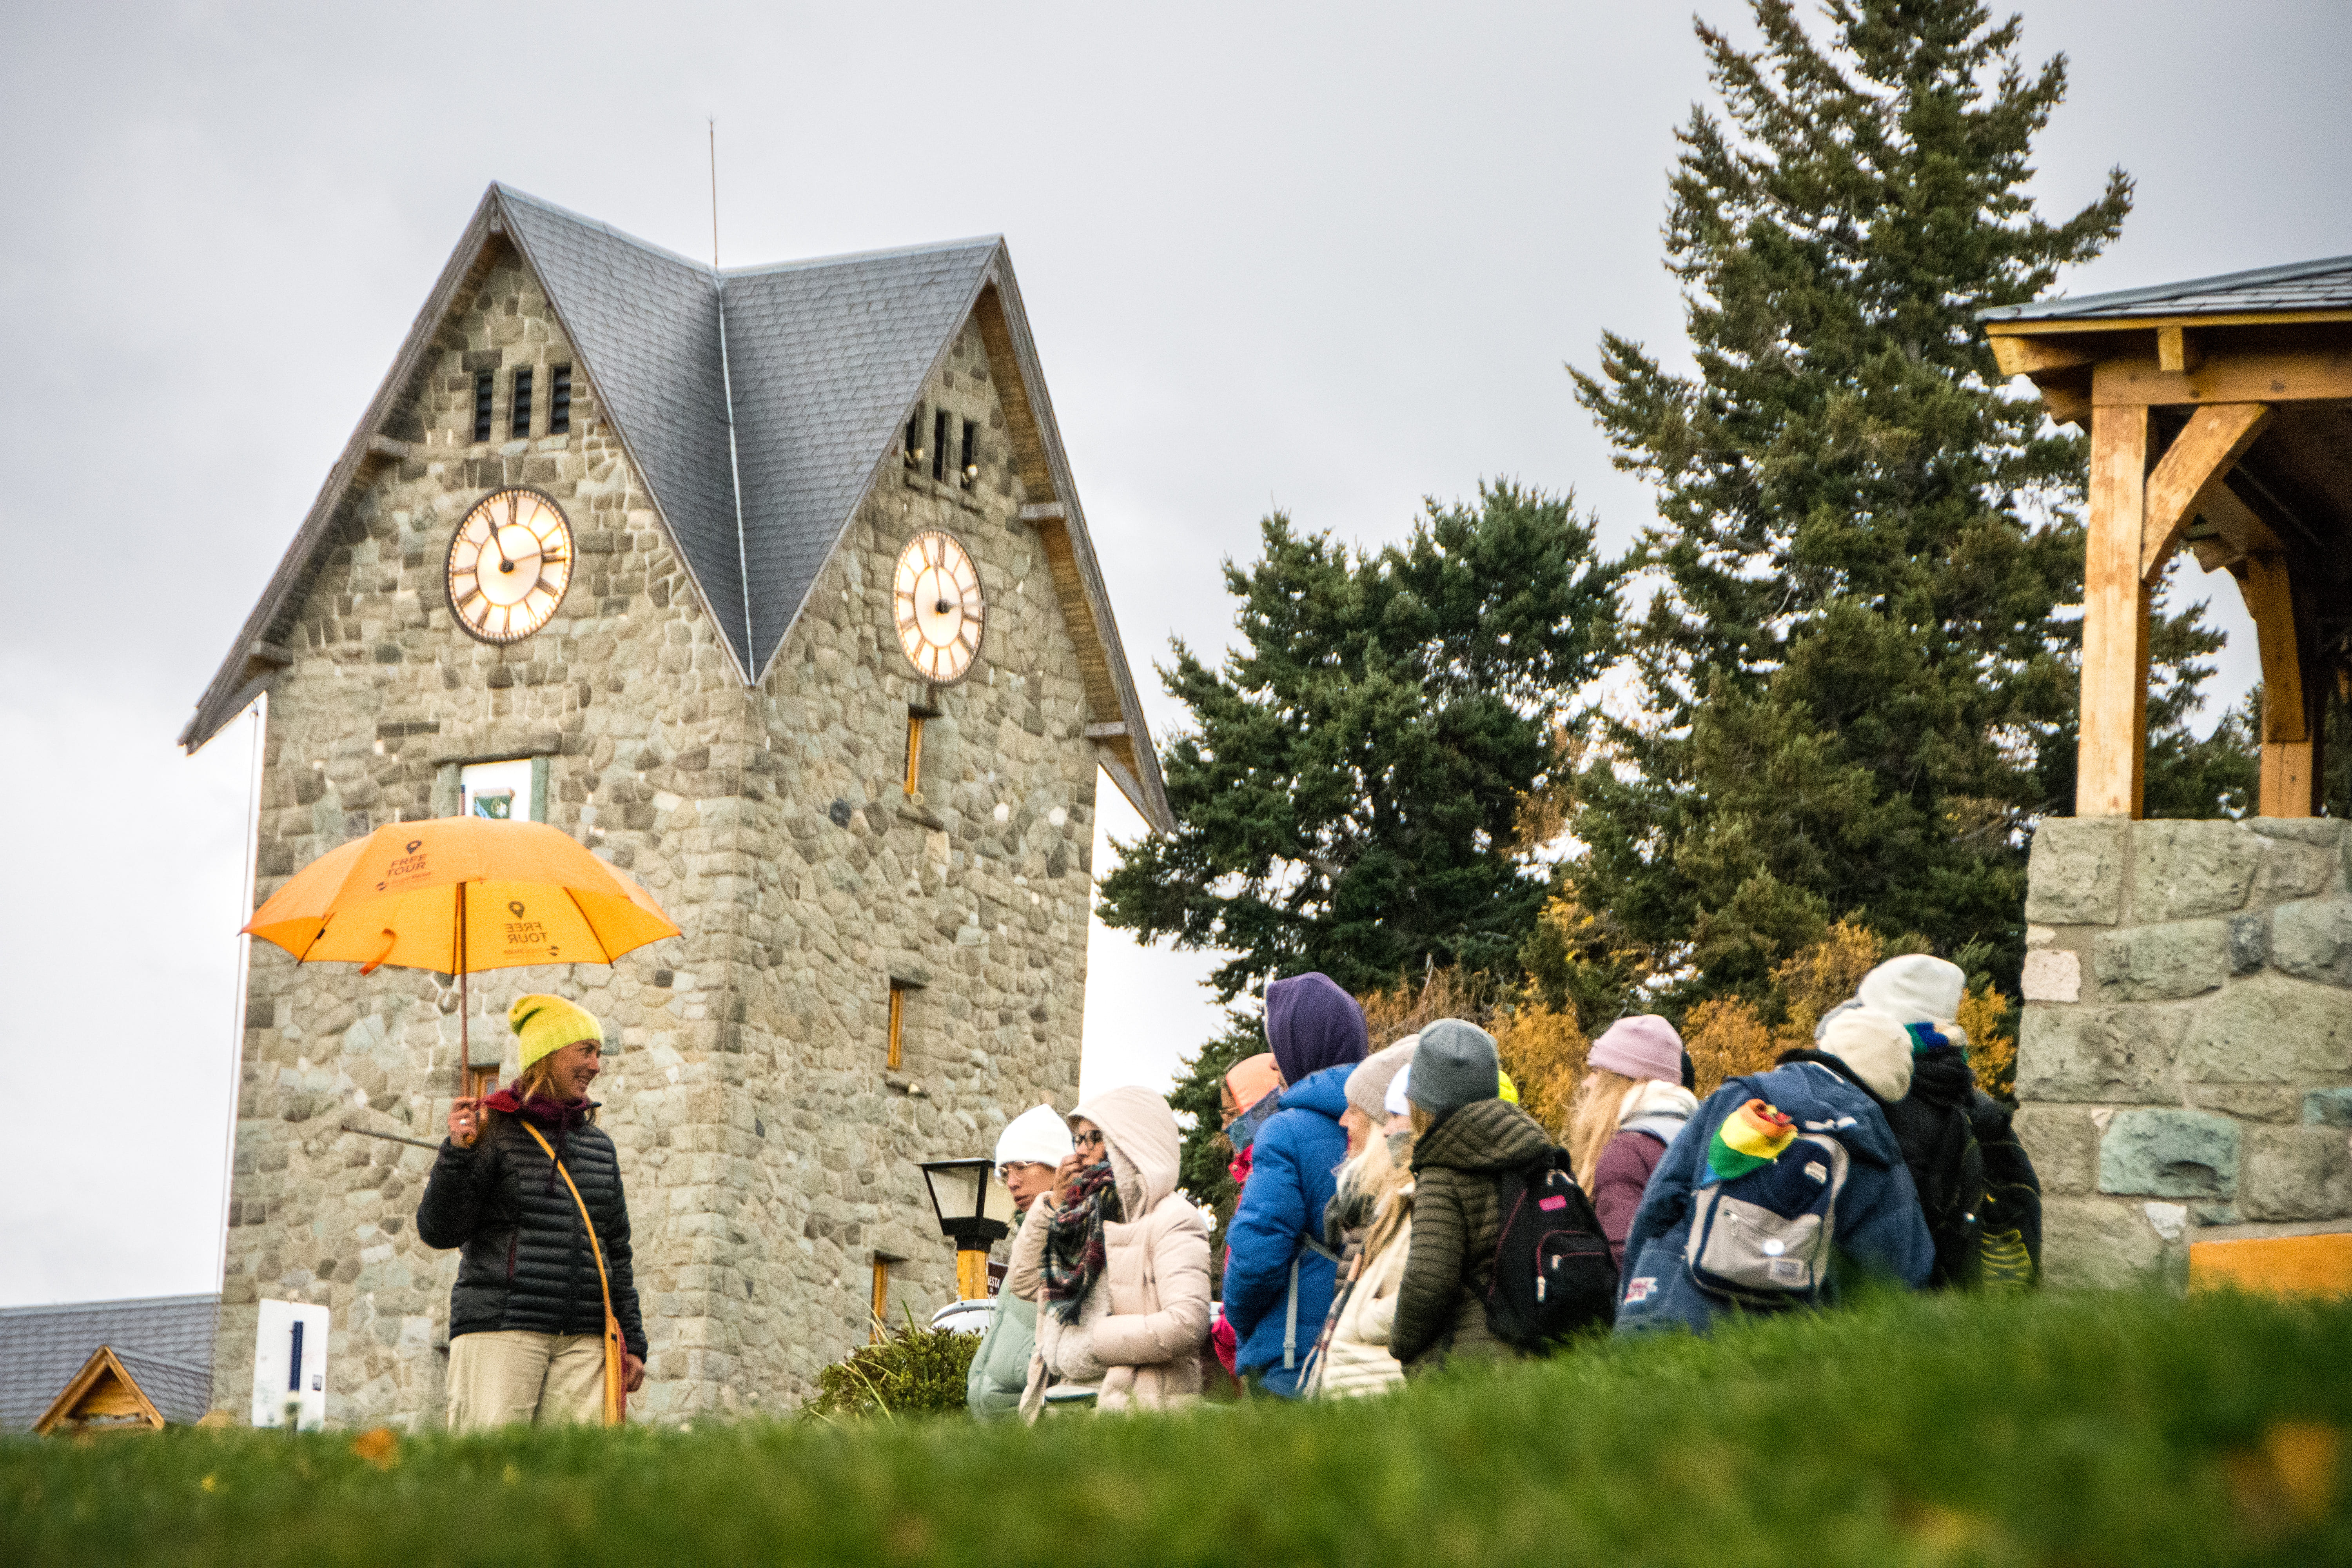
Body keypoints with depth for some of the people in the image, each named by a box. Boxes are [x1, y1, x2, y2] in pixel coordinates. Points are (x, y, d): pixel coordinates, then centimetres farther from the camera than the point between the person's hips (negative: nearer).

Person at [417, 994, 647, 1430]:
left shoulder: (600, 1146, 17)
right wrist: (458, 1154, -18)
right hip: (500, 1332, -5)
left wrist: (633, 1342, 17)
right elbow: (439, 1231, -4)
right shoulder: (493, 1132, 1)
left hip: (582, 1343, 5)